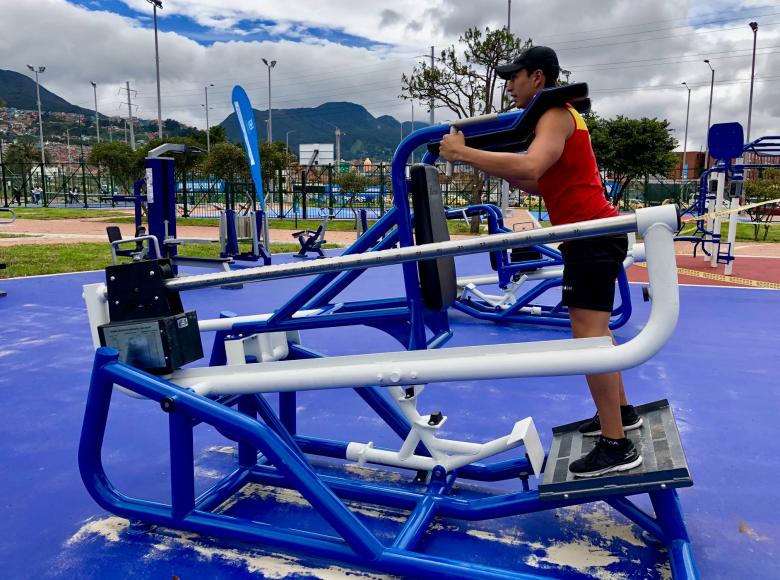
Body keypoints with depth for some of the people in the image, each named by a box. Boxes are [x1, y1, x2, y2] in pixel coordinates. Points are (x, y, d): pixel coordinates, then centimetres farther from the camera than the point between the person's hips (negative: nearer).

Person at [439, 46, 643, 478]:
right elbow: (541, 184, 20)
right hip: (594, 233, 11)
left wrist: (464, 153, -25)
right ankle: (621, 412, 31)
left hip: (592, 233, -11)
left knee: (587, 335, -12)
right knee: (594, 331, 18)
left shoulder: (555, 115, -11)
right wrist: (492, 166, 11)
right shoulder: (556, 116, 22)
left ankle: (616, 447, -7)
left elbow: (530, 168, -31)